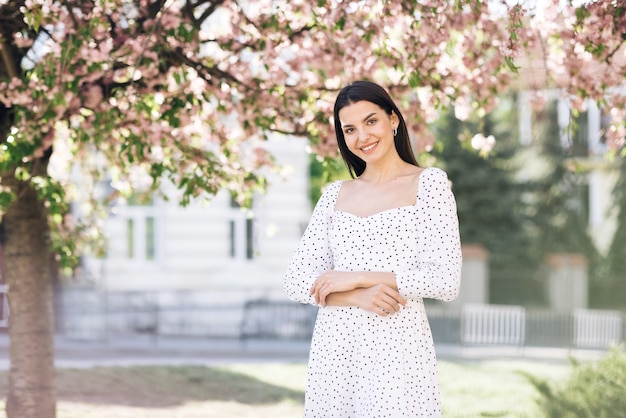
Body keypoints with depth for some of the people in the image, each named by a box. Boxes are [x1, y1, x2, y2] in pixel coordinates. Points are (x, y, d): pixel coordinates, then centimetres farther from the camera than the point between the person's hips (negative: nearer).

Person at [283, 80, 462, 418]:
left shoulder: (429, 183, 0)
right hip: (334, 348, 4)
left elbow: (446, 281, -10)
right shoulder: (335, 194, 11)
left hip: (397, 347, -3)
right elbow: (296, 281, 4)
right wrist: (358, 298, -13)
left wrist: (356, 278, -9)